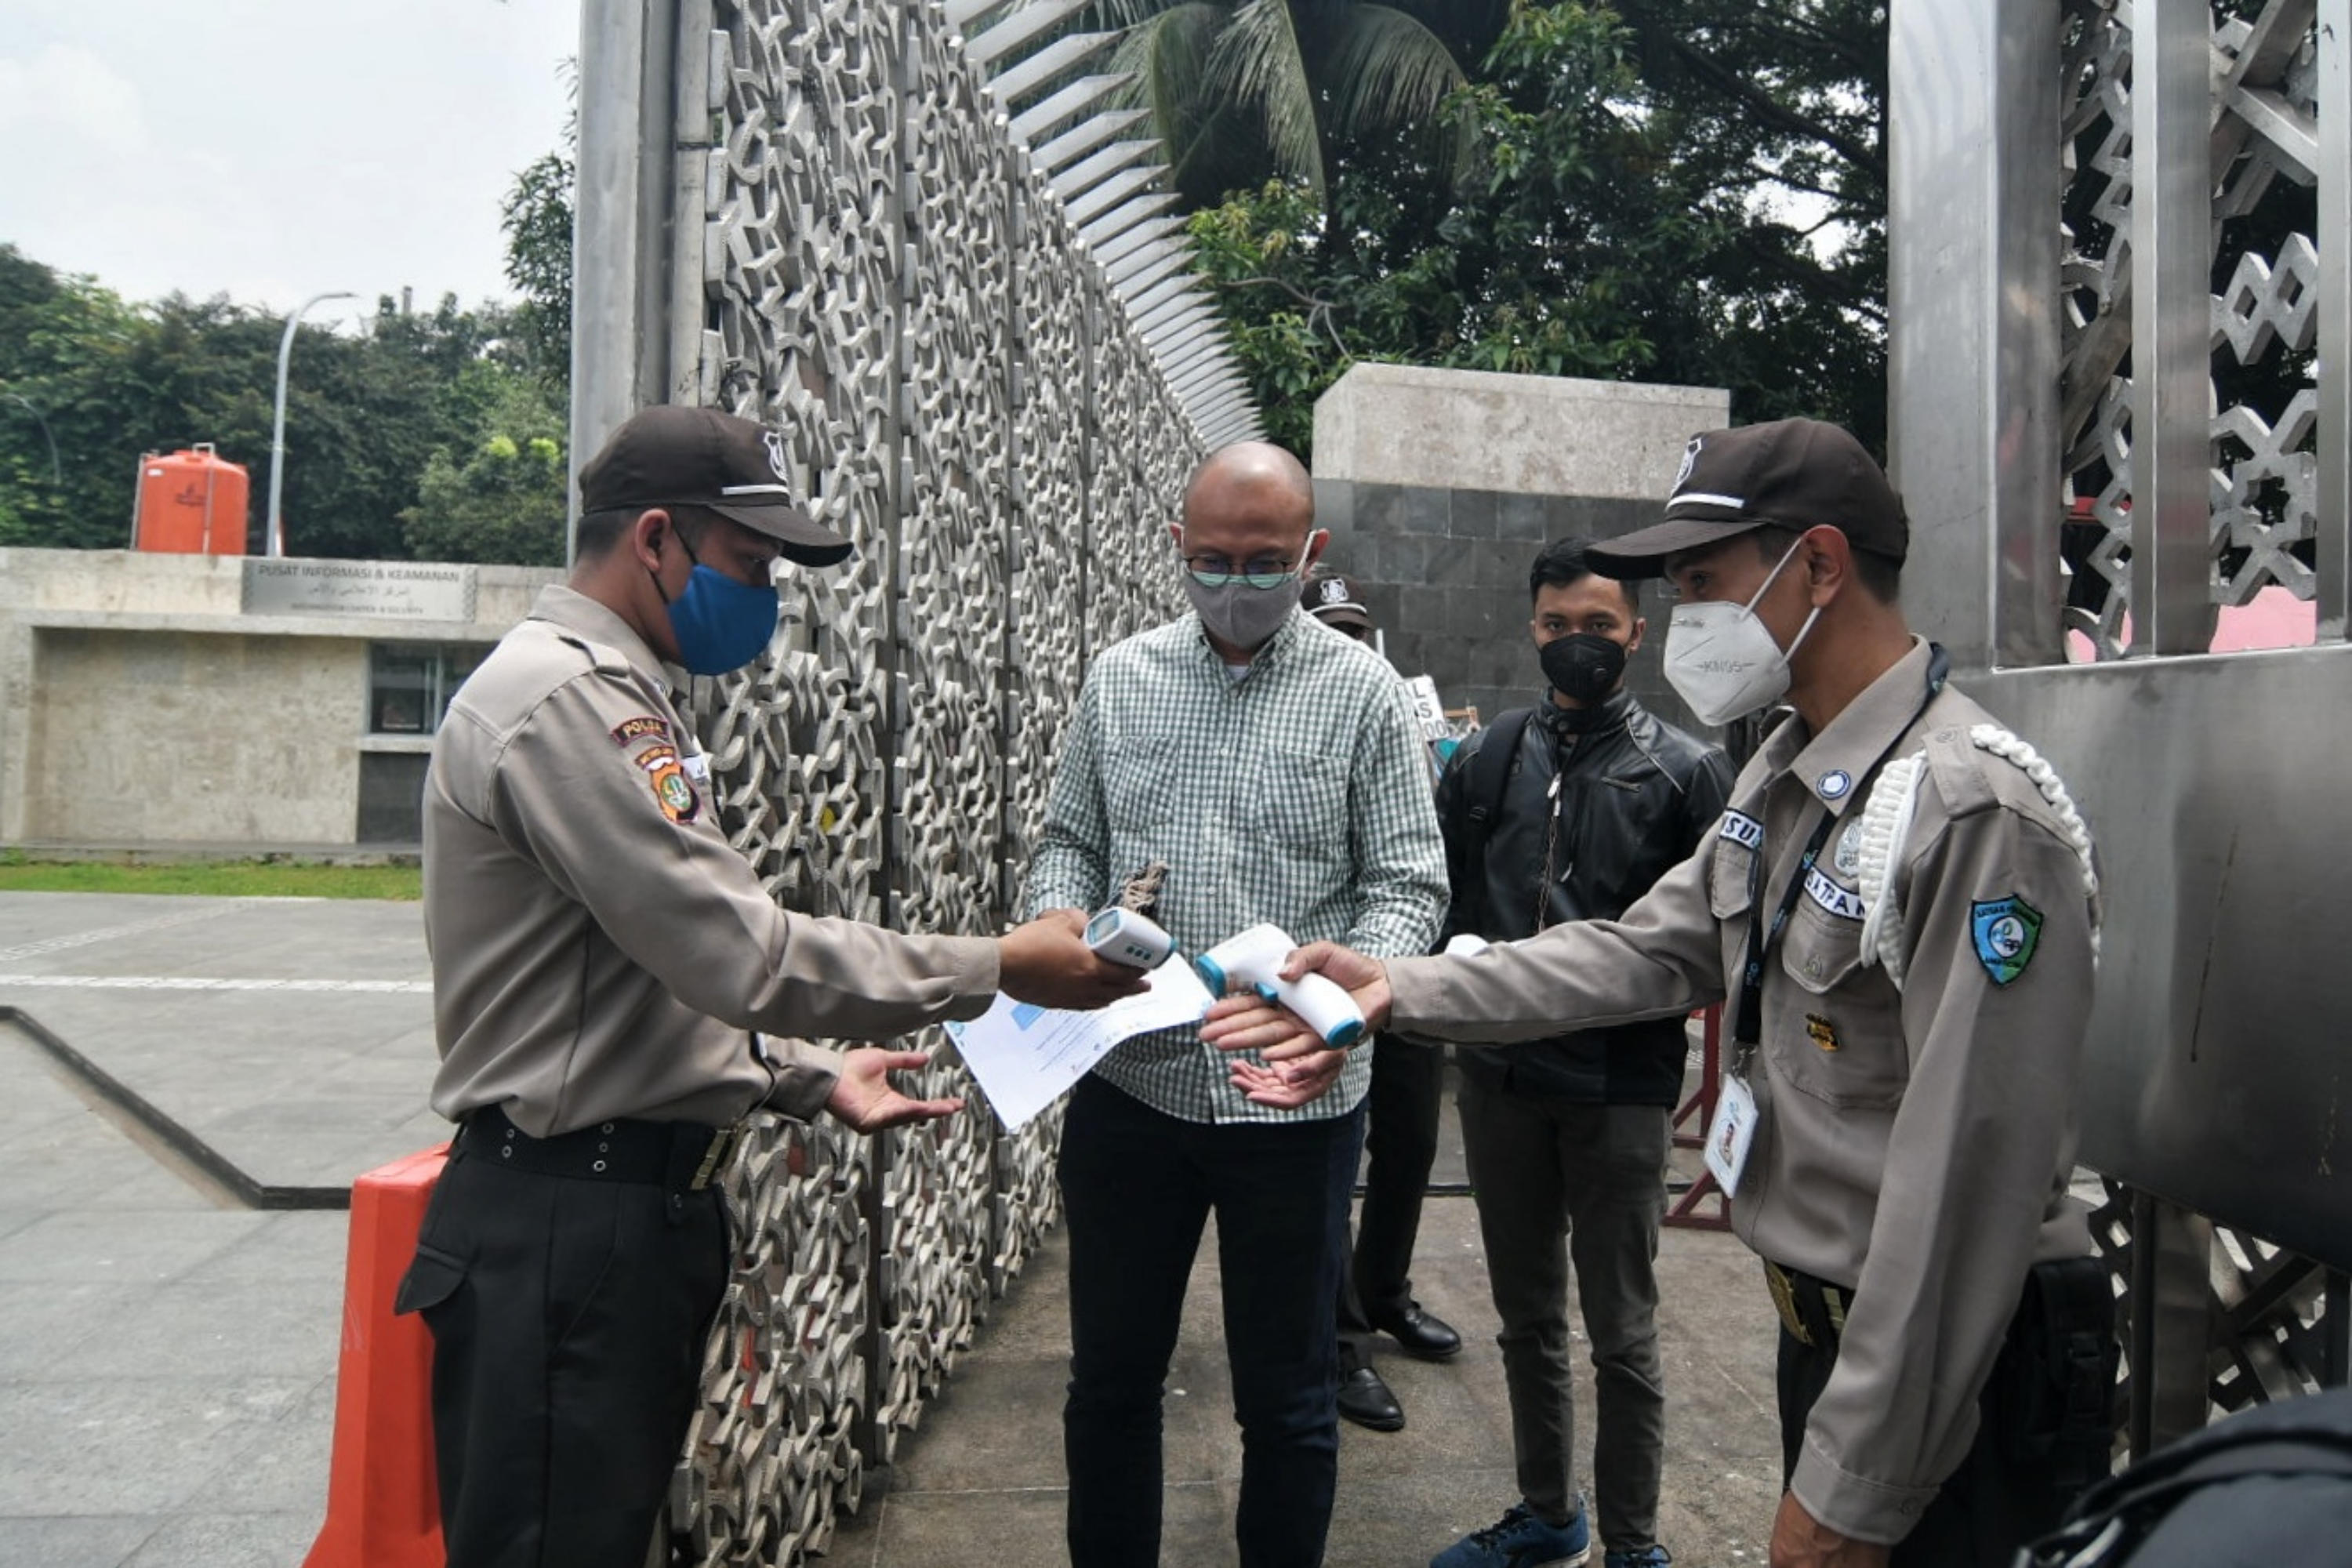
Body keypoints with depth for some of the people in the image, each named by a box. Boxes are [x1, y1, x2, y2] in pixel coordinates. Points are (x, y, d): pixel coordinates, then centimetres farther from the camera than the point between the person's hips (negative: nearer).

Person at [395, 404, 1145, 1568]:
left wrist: (812, 1078, 12)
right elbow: (744, 955, -23)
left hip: (645, 1202, 10)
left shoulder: (607, 697, 16)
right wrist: (997, 968, -16)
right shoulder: (566, 699, -18)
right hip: (567, 1221, -10)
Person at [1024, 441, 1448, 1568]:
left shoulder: (1361, 691, -3)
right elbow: (1070, 838, 12)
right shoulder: (1120, 676, 6)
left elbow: (1408, 881, -5)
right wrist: (1058, 918, -10)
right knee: (1111, 1375, 18)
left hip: (1295, 1097, -2)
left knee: (1287, 1397, 13)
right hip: (1127, 1084, 3)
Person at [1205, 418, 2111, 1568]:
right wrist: (1397, 990, -2)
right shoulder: (1783, 777, 6)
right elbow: (1648, 952, 7)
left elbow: (1964, 1180, -25)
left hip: (1951, 1385, -8)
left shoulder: (1977, 808, -24)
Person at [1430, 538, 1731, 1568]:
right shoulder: (1487, 759, 7)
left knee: (1621, 1334, 7)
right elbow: (1438, 896, 10)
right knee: (1526, 1318, 18)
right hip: (1500, 1077, 4)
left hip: (1622, 1087, -4)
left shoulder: (1686, 771, -3)